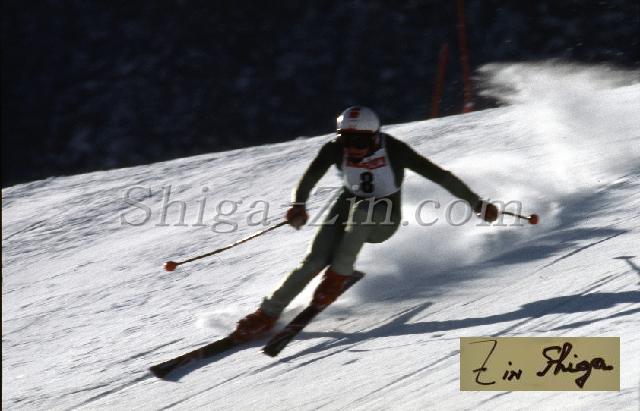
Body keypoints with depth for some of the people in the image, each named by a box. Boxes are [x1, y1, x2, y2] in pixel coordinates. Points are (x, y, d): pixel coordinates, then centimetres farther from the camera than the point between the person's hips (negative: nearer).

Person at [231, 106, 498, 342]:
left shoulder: (394, 150, -26)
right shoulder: (337, 148, -20)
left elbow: (439, 175, -22)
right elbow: (310, 177, -26)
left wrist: (478, 204, -19)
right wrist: (298, 206, -47)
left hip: (384, 218, -2)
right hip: (349, 208, 2)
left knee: (358, 212, -37)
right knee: (314, 261, -17)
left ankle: (338, 276, -22)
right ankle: (268, 314, -7)